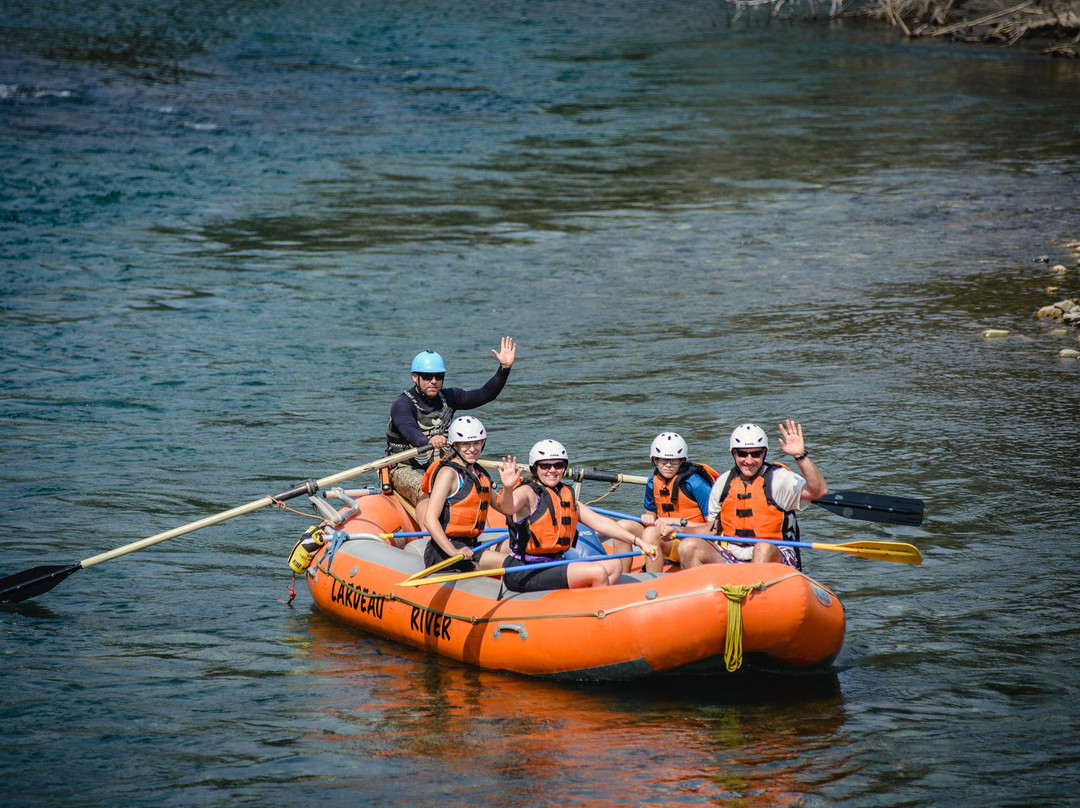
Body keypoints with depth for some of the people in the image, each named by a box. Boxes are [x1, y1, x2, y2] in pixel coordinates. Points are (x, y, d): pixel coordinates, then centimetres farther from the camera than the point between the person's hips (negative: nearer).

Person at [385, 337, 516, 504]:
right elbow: (410, 432, -32)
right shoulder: (402, 404, -12)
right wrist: (428, 441, -54)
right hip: (406, 469, -6)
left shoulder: (448, 397, 9)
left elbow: (486, 394, 7)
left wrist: (505, 368, -7)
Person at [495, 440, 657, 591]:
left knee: (614, 566, 4)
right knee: (598, 572, -20)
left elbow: (599, 522, 16)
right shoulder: (528, 492, -7)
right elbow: (508, 507, -30)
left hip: (552, 566, 9)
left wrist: (639, 542, 8)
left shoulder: (566, 495, 17)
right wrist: (508, 488, -53)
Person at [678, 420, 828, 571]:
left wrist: (800, 456, -31)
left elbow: (820, 490, -22)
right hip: (731, 560, 4)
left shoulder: (778, 478, -5)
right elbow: (712, 529, 20)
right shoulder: (723, 483, 10)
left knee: (764, 549, -38)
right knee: (688, 547, -17)